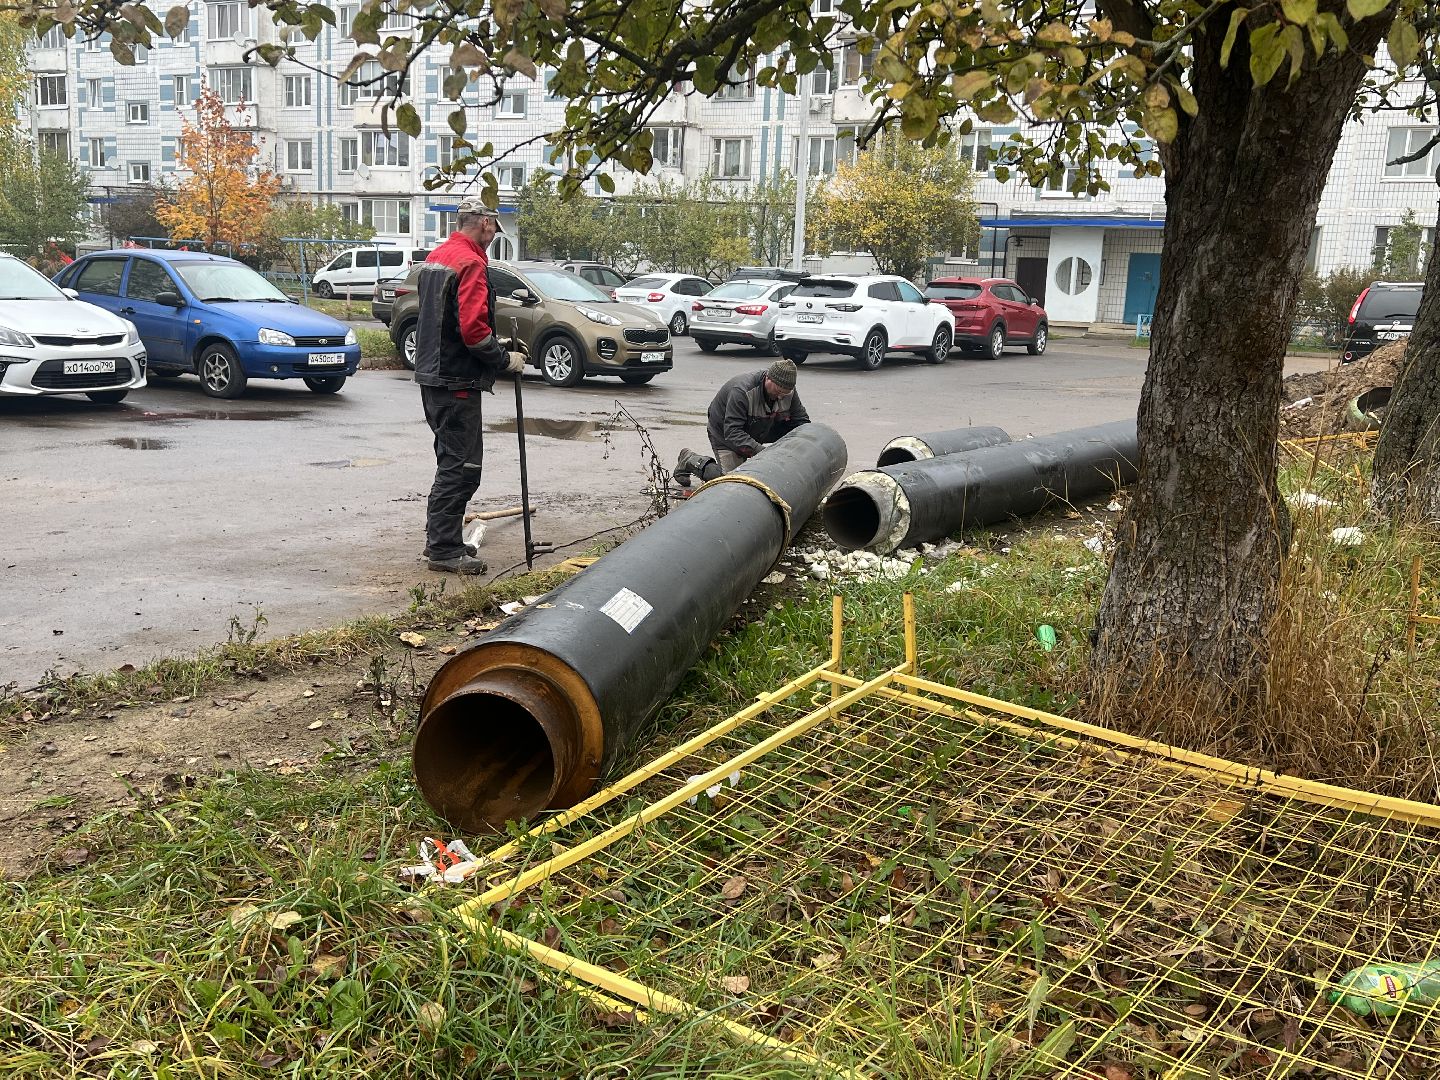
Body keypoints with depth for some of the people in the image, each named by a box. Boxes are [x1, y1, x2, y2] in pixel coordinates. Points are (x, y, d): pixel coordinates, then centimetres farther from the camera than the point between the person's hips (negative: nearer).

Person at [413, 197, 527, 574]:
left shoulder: (434, 257, 16)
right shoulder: (470, 263, -15)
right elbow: (472, 328, -23)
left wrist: (494, 343, 19)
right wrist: (505, 359, -10)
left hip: (432, 374, 10)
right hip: (457, 380, -10)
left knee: (451, 461, 18)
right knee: (462, 465, -6)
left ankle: (442, 539, 25)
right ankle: (444, 548, -4)